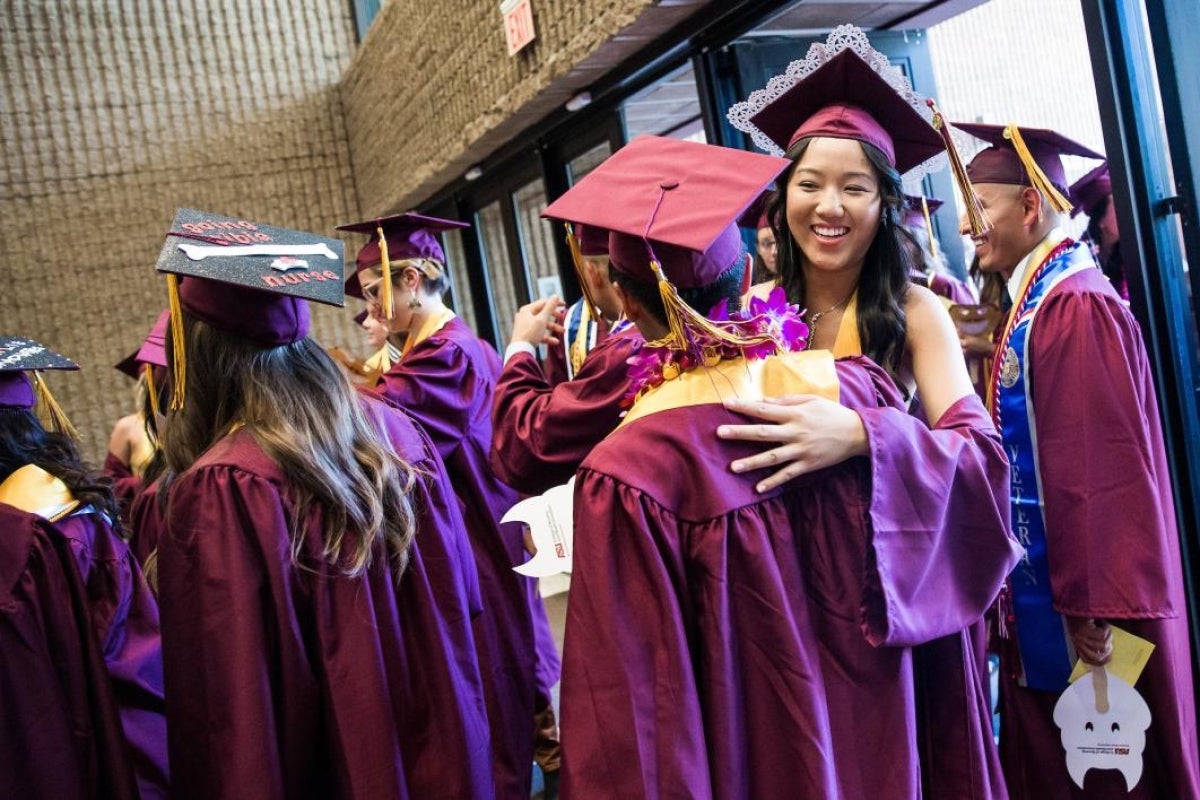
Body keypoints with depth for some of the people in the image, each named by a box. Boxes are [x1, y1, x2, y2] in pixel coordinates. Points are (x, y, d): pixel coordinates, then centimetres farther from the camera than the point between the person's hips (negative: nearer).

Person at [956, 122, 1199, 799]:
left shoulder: (1075, 305, -19)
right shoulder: (1036, 300, 10)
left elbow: (1104, 466, -23)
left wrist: (1094, 608, -21)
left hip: (1082, 615, -9)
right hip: (1043, 594, 9)